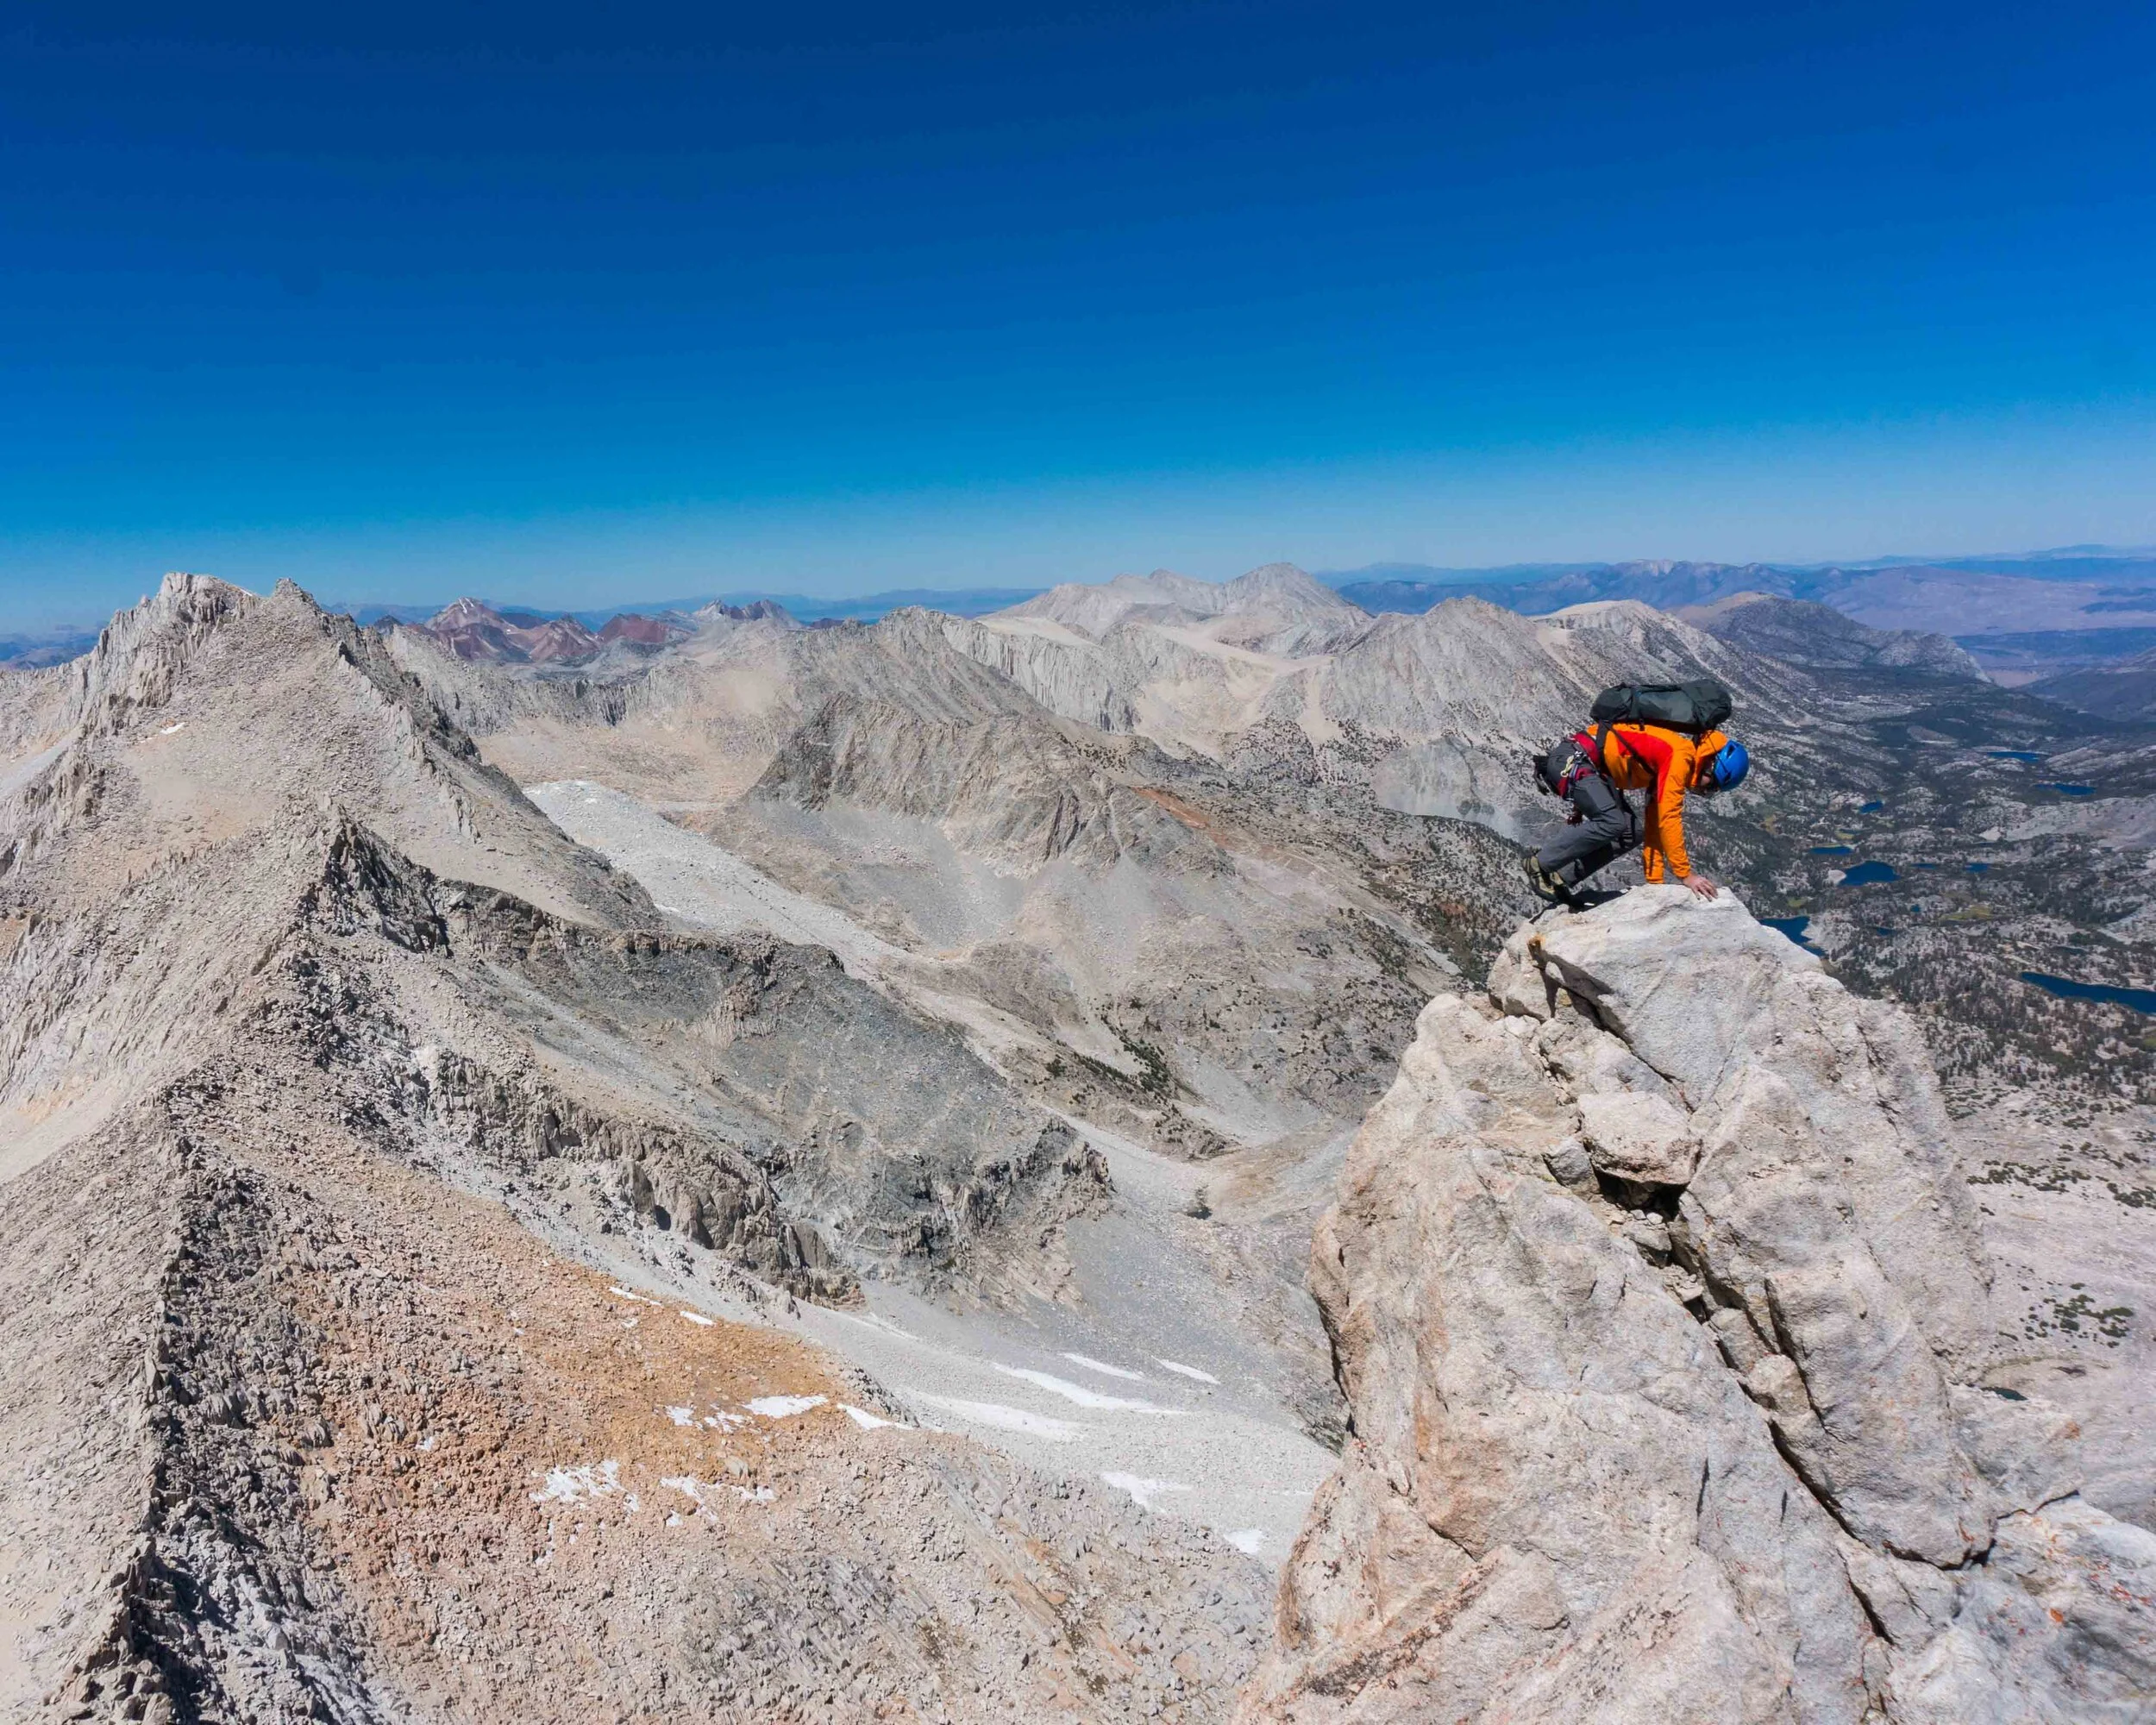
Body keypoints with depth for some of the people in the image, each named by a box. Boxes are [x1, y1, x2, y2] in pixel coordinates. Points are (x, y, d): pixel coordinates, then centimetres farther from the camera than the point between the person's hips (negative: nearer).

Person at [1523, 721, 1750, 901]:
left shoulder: (1666, 768, 14)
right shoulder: (1681, 754, -15)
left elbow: (1656, 822, 18)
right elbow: (1669, 817, -20)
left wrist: (1655, 881, 15)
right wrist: (1686, 874, -16)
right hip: (1571, 759, -10)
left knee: (1633, 833, 4)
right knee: (1612, 823, -26)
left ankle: (1561, 878, 4)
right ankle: (1541, 862, -11)